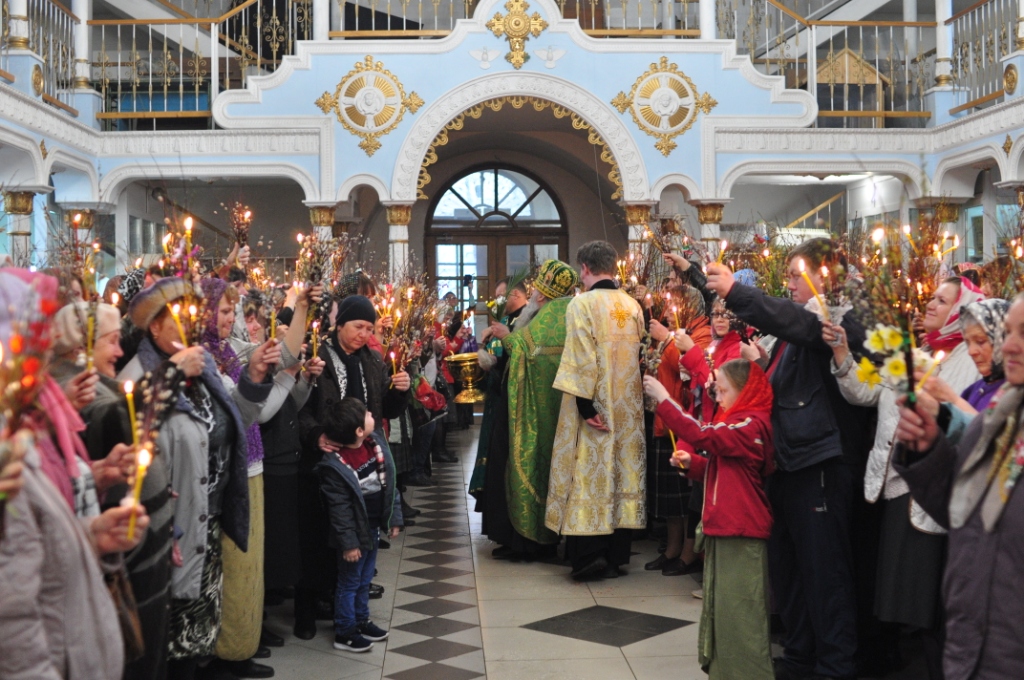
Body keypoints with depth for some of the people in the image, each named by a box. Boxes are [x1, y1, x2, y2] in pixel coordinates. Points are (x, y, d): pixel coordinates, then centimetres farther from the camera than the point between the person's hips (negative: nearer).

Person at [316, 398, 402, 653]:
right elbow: (339, 510, -21)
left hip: (373, 527, 7)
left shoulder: (376, 445, -5)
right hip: (356, 531, -7)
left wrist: (394, 517, 9)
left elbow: (389, 485, 6)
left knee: (365, 579, 22)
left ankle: (361, 620, 38)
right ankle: (344, 633, 20)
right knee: (349, 582, 7)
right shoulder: (334, 466, -25)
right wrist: (348, 542, -17)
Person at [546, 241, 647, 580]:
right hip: (627, 407, 5)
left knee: (590, 473, 1)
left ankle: (589, 553, -3)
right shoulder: (633, 306, 6)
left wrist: (585, 405, -16)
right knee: (623, 468, 9)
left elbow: (582, 358, -17)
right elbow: (639, 354, 9)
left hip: (594, 404, -5)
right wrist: (623, 391, 16)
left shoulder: (582, 303, -12)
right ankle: (616, 555, 15)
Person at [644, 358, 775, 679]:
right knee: (720, 604, 16)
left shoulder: (752, 425, -16)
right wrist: (691, 462, 4)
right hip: (723, 527, 10)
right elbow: (718, 468, 23)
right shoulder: (738, 423, 15)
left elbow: (703, 436, -27)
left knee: (739, 608, -5)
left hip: (742, 532, -10)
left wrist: (663, 399, -23)